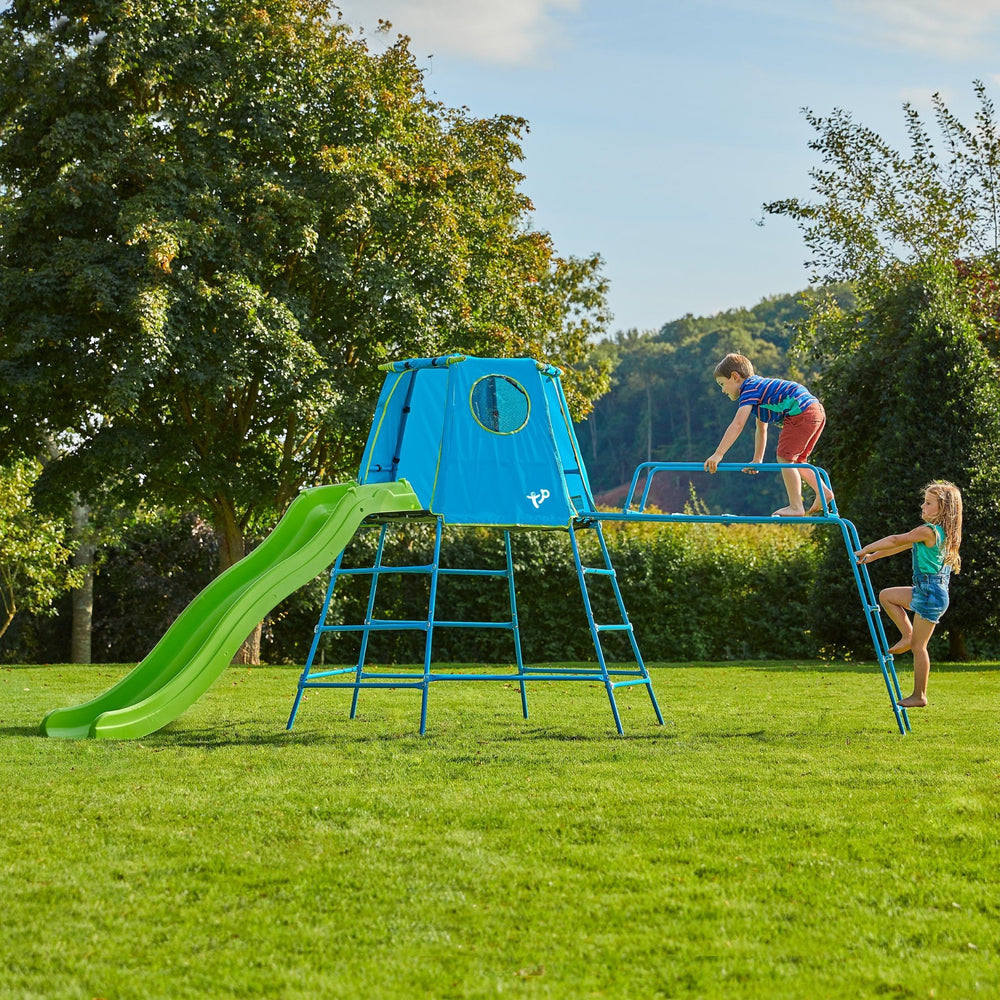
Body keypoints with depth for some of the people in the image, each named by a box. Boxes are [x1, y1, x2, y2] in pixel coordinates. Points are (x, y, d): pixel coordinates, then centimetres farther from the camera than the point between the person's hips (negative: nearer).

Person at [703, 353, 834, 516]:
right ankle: (823, 492, 16)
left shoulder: (749, 390, -4)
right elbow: (761, 430, 32)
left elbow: (737, 425, -14)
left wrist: (718, 455, -17)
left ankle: (796, 507, -5)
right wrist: (757, 460, 32)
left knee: (785, 457, -6)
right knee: (795, 460, 19)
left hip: (801, 413, -10)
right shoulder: (759, 387, 27)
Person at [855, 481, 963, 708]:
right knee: (886, 596, 20)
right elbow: (902, 546, 17)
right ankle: (907, 635, 14)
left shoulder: (928, 531, -17)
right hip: (925, 590, 9)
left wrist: (865, 550, 1)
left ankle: (919, 696, 4)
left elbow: (896, 541, -10)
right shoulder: (939, 532, 12)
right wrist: (873, 556, 19)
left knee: (918, 646, -2)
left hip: (931, 593, -9)